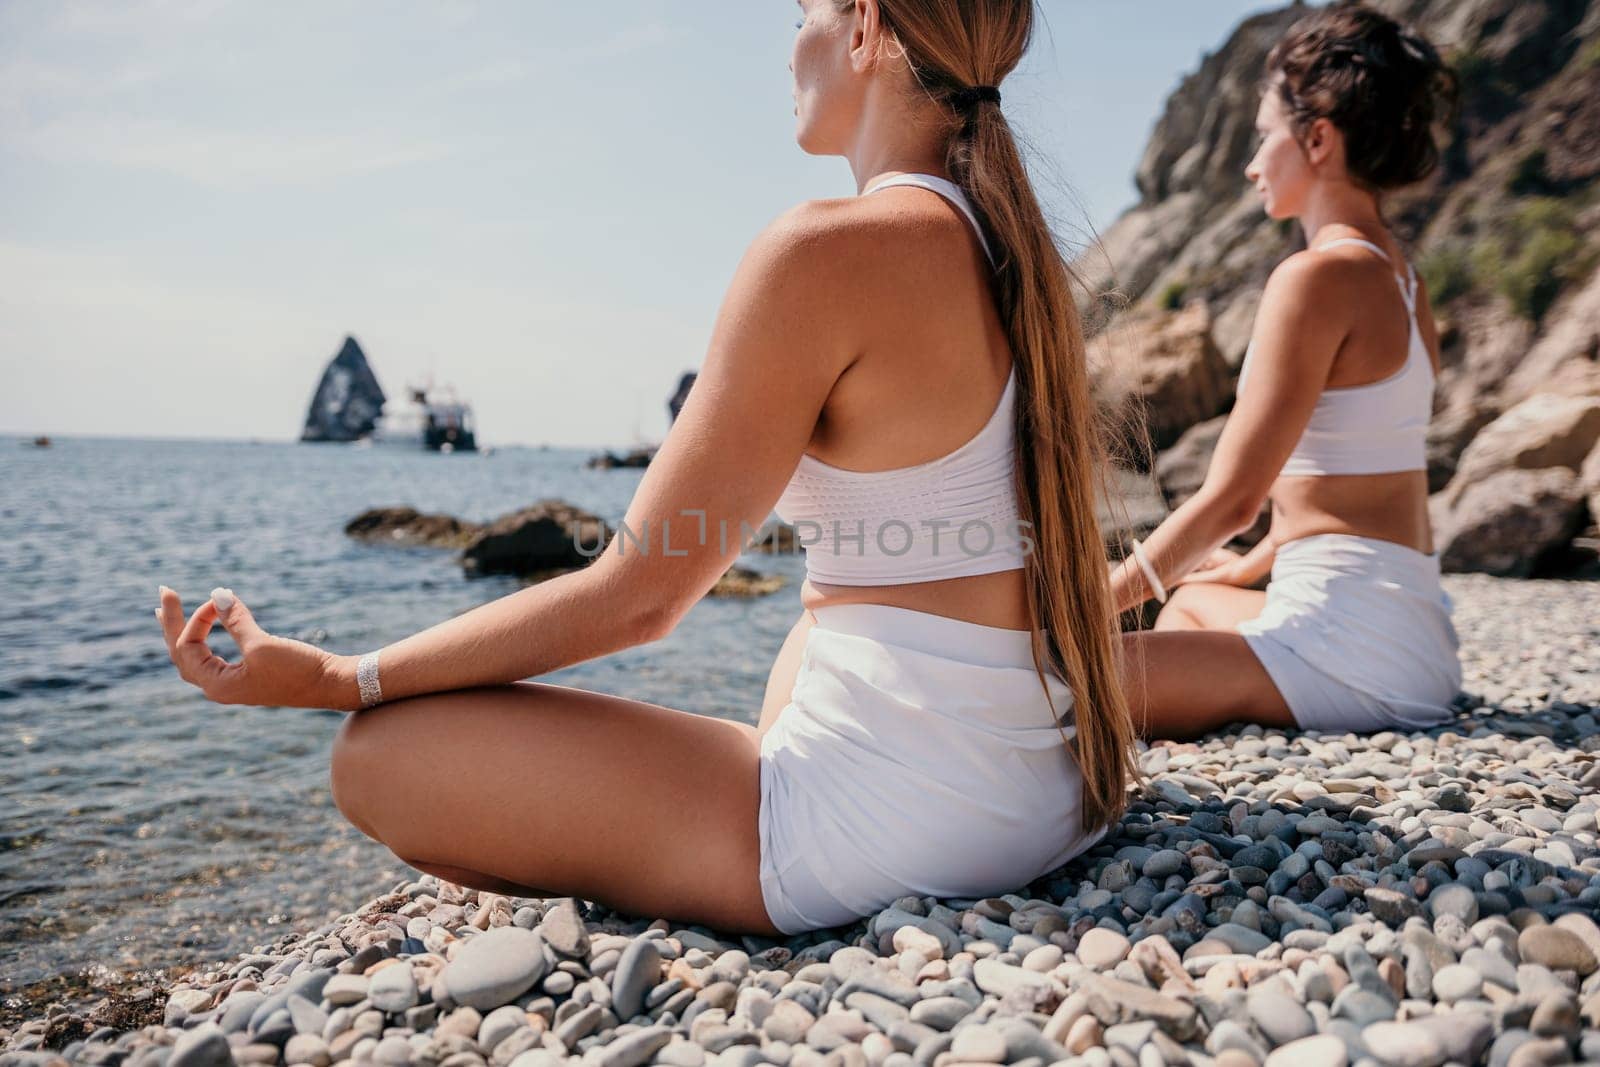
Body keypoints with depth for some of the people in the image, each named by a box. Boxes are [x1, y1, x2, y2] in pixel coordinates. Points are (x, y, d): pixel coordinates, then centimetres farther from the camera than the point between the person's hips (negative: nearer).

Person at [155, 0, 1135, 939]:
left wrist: (335, 679, -5)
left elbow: (637, 595, -15)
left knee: (382, 754, -2)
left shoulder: (826, 250, -16)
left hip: (901, 827, -9)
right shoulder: (1015, 250, 8)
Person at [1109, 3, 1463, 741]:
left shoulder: (1319, 275, -15)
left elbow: (1231, 500, -19)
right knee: (1191, 597, 38)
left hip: (1349, 643, -10)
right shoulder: (1398, 277, 14)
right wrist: (1254, 565, 34)